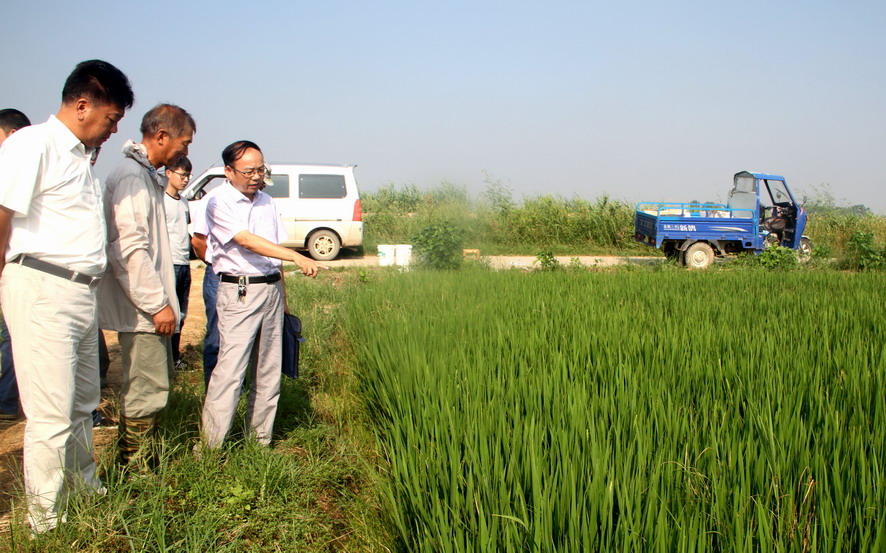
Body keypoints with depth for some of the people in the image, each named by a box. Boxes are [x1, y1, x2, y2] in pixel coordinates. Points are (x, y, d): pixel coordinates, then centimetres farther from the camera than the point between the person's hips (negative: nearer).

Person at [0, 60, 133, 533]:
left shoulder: (81, 155, 18)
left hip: (81, 293, 9)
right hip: (42, 292, -9)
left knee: (83, 405, 18)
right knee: (52, 416, -5)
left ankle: (86, 493, 33)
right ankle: (45, 524, 7)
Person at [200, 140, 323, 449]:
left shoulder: (266, 201, 15)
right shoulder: (219, 203, -6)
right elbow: (247, 241, -20)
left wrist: (283, 296, 15)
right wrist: (297, 258, -29)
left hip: (272, 290, 7)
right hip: (239, 292, -7)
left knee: (269, 368, 8)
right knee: (230, 369, -11)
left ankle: (260, 439, 17)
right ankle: (211, 447, -5)